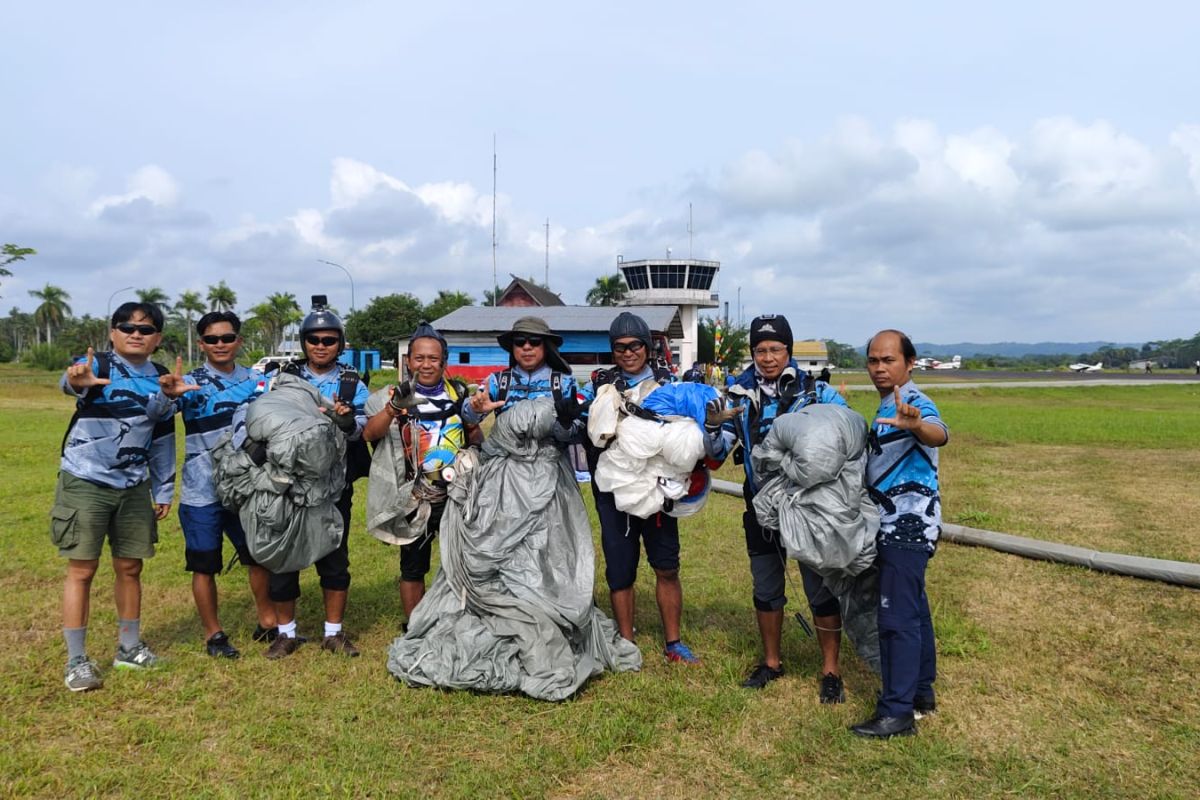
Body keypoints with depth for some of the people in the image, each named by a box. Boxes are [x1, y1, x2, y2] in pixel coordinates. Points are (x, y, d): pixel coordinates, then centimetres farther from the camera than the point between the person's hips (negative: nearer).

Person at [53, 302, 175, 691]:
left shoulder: (162, 381, 6)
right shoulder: (98, 365, -9)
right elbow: (73, 381, -35)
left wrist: (163, 490, 15)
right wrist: (76, 382, -60)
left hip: (133, 487, 5)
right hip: (85, 483, -4)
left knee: (130, 567, 12)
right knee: (82, 569, 1)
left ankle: (129, 647, 27)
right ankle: (76, 660, 12)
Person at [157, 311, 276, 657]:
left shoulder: (258, 380, 5)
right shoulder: (191, 382, -7)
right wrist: (169, 393, -52)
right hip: (202, 492, -3)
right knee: (205, 565, 6)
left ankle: (267, 621, 32)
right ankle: (213, 634, 22)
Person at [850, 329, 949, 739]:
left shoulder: (914, 403, -17)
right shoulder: (887, 406, 14)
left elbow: (939, 434, -41)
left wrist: (917, 426, -61)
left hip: (908, 525, -10)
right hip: (898, 524, 10)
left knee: (898, 616, -9)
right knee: (913, 609, 18)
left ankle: (898, 712, -4)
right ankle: (921, 691, 30)